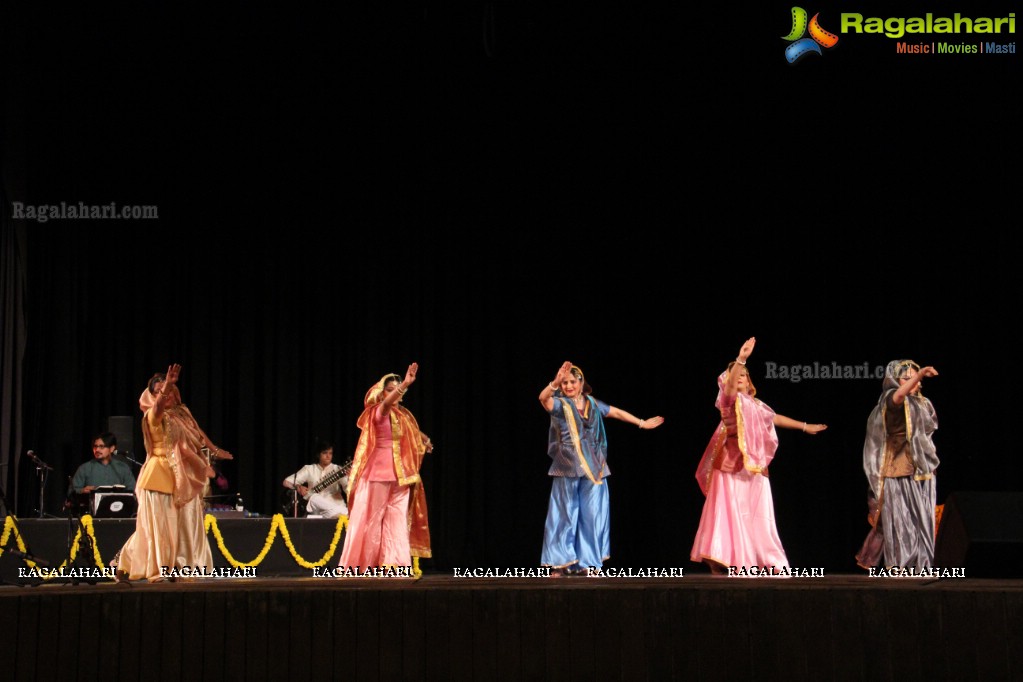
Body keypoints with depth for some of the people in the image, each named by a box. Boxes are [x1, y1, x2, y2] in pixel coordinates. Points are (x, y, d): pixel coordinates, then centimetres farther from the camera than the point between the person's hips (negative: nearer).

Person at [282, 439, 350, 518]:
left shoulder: (337, 470, 9)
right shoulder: (309, 469, 12)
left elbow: (348, 488, -5)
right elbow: (287, 482, 10)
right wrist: (298, 487, -11)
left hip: (335, 506, -2)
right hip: (316, 511, 2)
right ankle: (344, 513, -36)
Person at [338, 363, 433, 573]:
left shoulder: (403, 415, 13)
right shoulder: (378, 412, -7)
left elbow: (413, 431, 35)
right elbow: (386, 403, -31)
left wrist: (425, 440, 16)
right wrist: (405, 384, -45)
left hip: (400, 475, 6)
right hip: (378, 473, -6)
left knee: (397, 519, 0)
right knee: (372, 518, -2)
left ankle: (393, 564, -1)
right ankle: (361, 564, 5)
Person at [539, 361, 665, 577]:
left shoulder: (593, 404, 11)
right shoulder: (559, 404, -3)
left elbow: (617, 412, 21)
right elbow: (544, 398, -23)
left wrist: (642, 423, 26)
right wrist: (555, 383, -42)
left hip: (592, 467, 4)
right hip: (567, 467, -4)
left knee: (591, 514, 3)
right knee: (566, 513, -1)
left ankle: (586, 562, 11)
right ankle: (561, 562, 5)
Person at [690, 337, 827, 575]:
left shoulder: (755, 403, 20)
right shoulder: (731, 399, 0)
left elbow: (774, 418, 33)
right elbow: (730, 384, -21)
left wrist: (805, 426, 42)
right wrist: (740, 359, -37)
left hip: (754, 468, 6)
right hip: (733, 465, -6)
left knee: (757, 516, 8)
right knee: (729, 511, -14)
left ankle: (768, 562, 12)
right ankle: (720, 560, -17)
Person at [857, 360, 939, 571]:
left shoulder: (922, 404, 16)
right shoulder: (890, 401, -5)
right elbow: (900, 394, -30)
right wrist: (920, 374, -42)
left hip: (922, 473, 6)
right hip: (898, 473, -6)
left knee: (921, 520, 2)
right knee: (898, 519, -6)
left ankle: (920, 565, 5)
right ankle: (897, 565, -4)